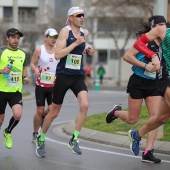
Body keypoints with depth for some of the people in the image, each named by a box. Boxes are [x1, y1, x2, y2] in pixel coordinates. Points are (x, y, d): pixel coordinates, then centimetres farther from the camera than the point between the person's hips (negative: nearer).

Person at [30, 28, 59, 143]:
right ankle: (35, 134, 15)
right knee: (40, 111, -1)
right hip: (41, 85, -2)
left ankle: (43, 117, 27)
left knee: (52, 109, -9)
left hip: (53, 85, 2)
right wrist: (36, 71, -19)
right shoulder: (39, 50, -3)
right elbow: (32, 64, 0)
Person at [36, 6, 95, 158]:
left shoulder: (85, 32, 8)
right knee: (54, 112, 6)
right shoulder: (65, 31, -10)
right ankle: (41, 140, 28)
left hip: (78, 77, 4)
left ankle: (74, 140, -9)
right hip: (63, 75, -4)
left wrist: (87, 51, 8)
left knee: (84, 105, -21)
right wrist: (76, 43, -23)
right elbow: (58, 54, -20)